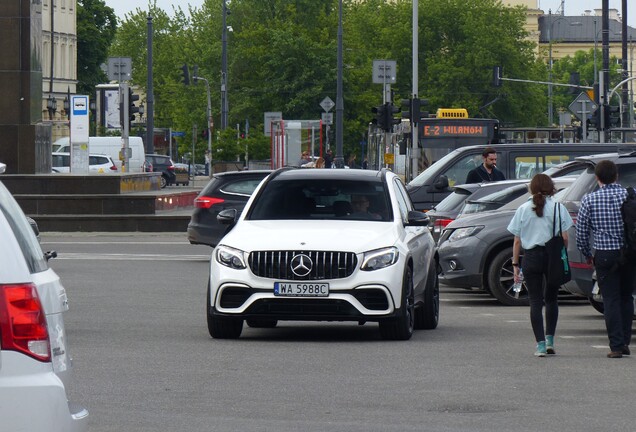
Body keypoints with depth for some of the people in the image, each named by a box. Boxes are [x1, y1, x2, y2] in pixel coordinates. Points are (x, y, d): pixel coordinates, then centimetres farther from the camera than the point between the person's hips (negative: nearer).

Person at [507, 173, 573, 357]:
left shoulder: (523, 209, 2)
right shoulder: (558, 208, -1)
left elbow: (517, 241, 3)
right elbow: (564, 238, -3)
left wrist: (515, 264, 7)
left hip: (531, 258, 0)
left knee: (535, 302, 2)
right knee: (551, 299, 16)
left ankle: (540, 344, -5)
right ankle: (550, 339, 9)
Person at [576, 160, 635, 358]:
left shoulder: (589, 200, -5)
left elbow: (581, 232, 0)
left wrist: (588, 255, 14)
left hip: (605, 255, -2)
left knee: (611, 300, 2)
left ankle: (616, 345, -3)